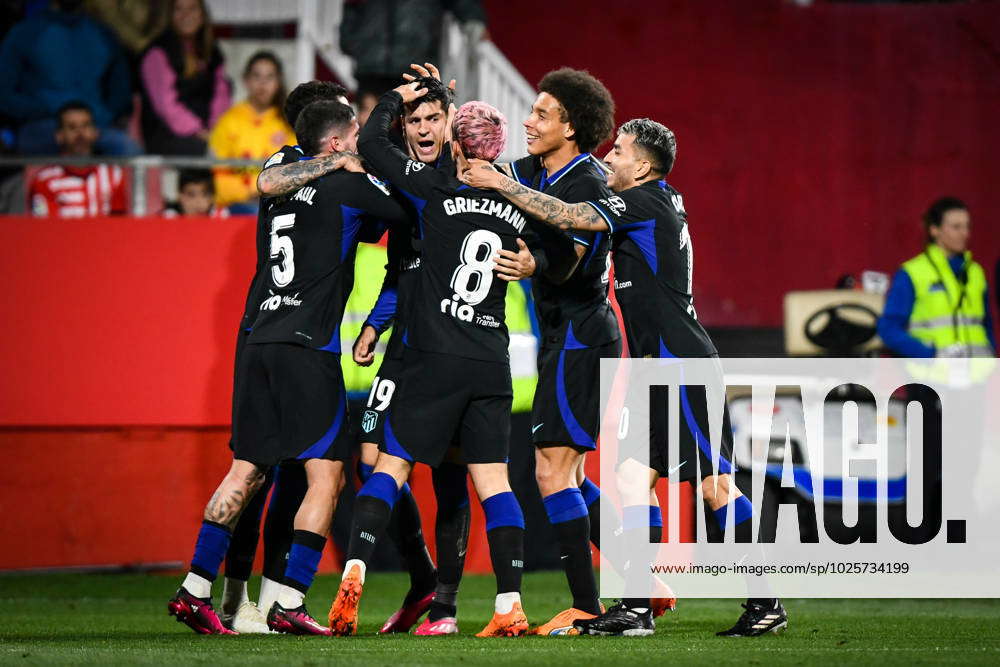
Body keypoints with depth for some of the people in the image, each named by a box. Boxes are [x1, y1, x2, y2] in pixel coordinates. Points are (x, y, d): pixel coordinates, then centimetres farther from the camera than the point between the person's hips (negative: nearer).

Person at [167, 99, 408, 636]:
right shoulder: (347, 188, -4)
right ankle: (288, 603, -8)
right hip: (309, 346, -7)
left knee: (245, 471, 11)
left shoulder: (277, 193, 16)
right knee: (326, 476, -2)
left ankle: (194, 592, 8)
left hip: (260, 343, 7)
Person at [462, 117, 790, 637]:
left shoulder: (645, 203, -13)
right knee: (634, 474, 5)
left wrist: (500, 183, -11)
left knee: (715, 483, -8)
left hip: (683, 365, -10)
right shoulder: (662, 202, 15)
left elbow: (565, 218, -18)